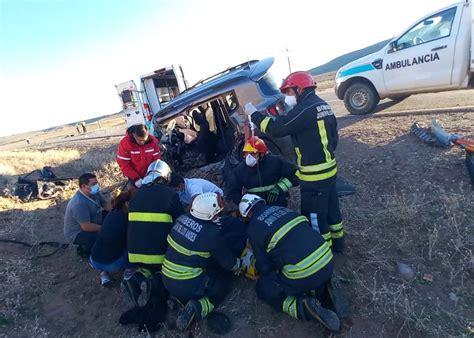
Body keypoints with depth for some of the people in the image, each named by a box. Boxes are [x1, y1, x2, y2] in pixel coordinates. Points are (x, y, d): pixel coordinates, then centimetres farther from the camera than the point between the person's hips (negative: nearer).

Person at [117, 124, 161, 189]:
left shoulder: (153, 141, -18)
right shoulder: (125, 143, -24)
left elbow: (156, 158, -9)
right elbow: (124, 164, -21)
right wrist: (136, 178, -27)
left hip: (149, 175, 2)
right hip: (134, 176, -2)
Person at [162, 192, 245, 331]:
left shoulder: (182, 218, -6)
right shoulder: (212, 234, -23)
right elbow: (229, 263, -9)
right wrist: (238, 265, 14)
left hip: (166, 279, 6)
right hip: (188, 286, -6)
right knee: (223, 283, 17)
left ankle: (178, 296, 10)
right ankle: (197, 308, -6)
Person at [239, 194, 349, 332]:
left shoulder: (253, 229, -1)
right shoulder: (281, 208, 14)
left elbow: (265, 268, 4)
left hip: (303, 274, -6)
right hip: (327, 260, 6)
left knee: (264, 287, 17)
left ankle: (306, 308, -1)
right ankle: (325, 294, 12)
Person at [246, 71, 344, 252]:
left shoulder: (305, 109, -22)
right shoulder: (323, 105, 9)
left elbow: (276, 128, -20)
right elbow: (333, 135, 16)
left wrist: (254, 114, -8)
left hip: (314, 175, -10)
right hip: (329, 168, 10)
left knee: (314, 215, 6)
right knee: (330, 207, 24)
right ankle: (337, 240, 41)